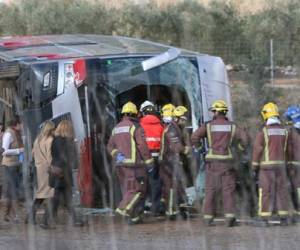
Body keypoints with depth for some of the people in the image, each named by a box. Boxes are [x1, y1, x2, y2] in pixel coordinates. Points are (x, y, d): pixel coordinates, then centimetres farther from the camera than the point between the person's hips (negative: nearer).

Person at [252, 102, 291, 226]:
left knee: (266, 192, -3)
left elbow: (257, 150, -12)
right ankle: (283, 218, 9)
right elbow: (286, 149, 11)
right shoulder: (284, 130, 4)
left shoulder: (263, 131, -11)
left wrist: (254, 167, -5)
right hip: (280, 165, 4)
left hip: (267, 165, -4)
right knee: (281, 190, 10)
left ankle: (264, 219, -6)